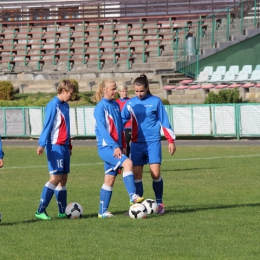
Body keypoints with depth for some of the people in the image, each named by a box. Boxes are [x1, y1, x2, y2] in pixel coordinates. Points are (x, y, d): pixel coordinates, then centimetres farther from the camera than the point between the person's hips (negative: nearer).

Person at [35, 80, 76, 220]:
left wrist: (69, 145, 24)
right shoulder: (53, 105, -11)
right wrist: (42, 144, -23)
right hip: (55, 146, -9)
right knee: (56, 177, -14)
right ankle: (40, 210, -12)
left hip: (64, 146, 9)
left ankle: (62, 211, 12)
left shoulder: (65, 106, 15)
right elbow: (47, 126, -16)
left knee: (63, 178, 8)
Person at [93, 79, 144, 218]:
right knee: (127, 162, -27)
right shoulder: (100, 107, -9)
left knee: (110, 179, 7)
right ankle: (133, 196, -32)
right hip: (105, 147, -8)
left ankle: (102, 211, 11)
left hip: (115, 147, 8)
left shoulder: (115, 105, 13)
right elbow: (101, 129, -16)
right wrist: (115, 146, -21)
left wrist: (123, 145, 15)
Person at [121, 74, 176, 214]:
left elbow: (164, 122, 3)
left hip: (153, 142, -3)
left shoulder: (156, 101, -1)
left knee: (155, 173, -10)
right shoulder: (130, 104, 5)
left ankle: (159, 203, 5)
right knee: (136, 175, 0)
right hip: (136, 144, 3)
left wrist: (171, 141, 1)